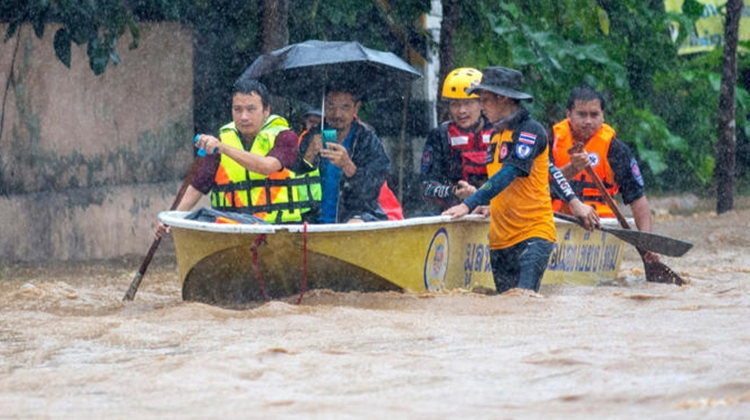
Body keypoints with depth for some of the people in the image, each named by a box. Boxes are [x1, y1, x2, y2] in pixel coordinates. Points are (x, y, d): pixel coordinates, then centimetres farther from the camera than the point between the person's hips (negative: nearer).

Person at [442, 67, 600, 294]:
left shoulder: (530, 131, -10)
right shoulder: (496, 135, 17)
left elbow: (508, 175, -22)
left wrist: (470, 205, -29)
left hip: (533, 233, -8)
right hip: (500, 238, 8)